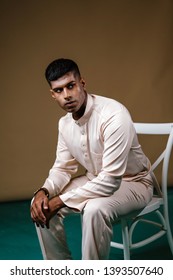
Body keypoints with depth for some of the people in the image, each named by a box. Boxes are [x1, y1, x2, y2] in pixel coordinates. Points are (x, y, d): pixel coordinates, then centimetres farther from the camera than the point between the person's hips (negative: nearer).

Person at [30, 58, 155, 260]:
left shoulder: (114, 115, -31)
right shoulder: (64, 123, -5)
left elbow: (111, 180, -34)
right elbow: (63, 168, 5)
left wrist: (60, 201, -31)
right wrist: (44, 191, -18)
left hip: (132, 182, -7)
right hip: (96, 180, 7)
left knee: (95, 209, -37)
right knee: (41, 205, -7)